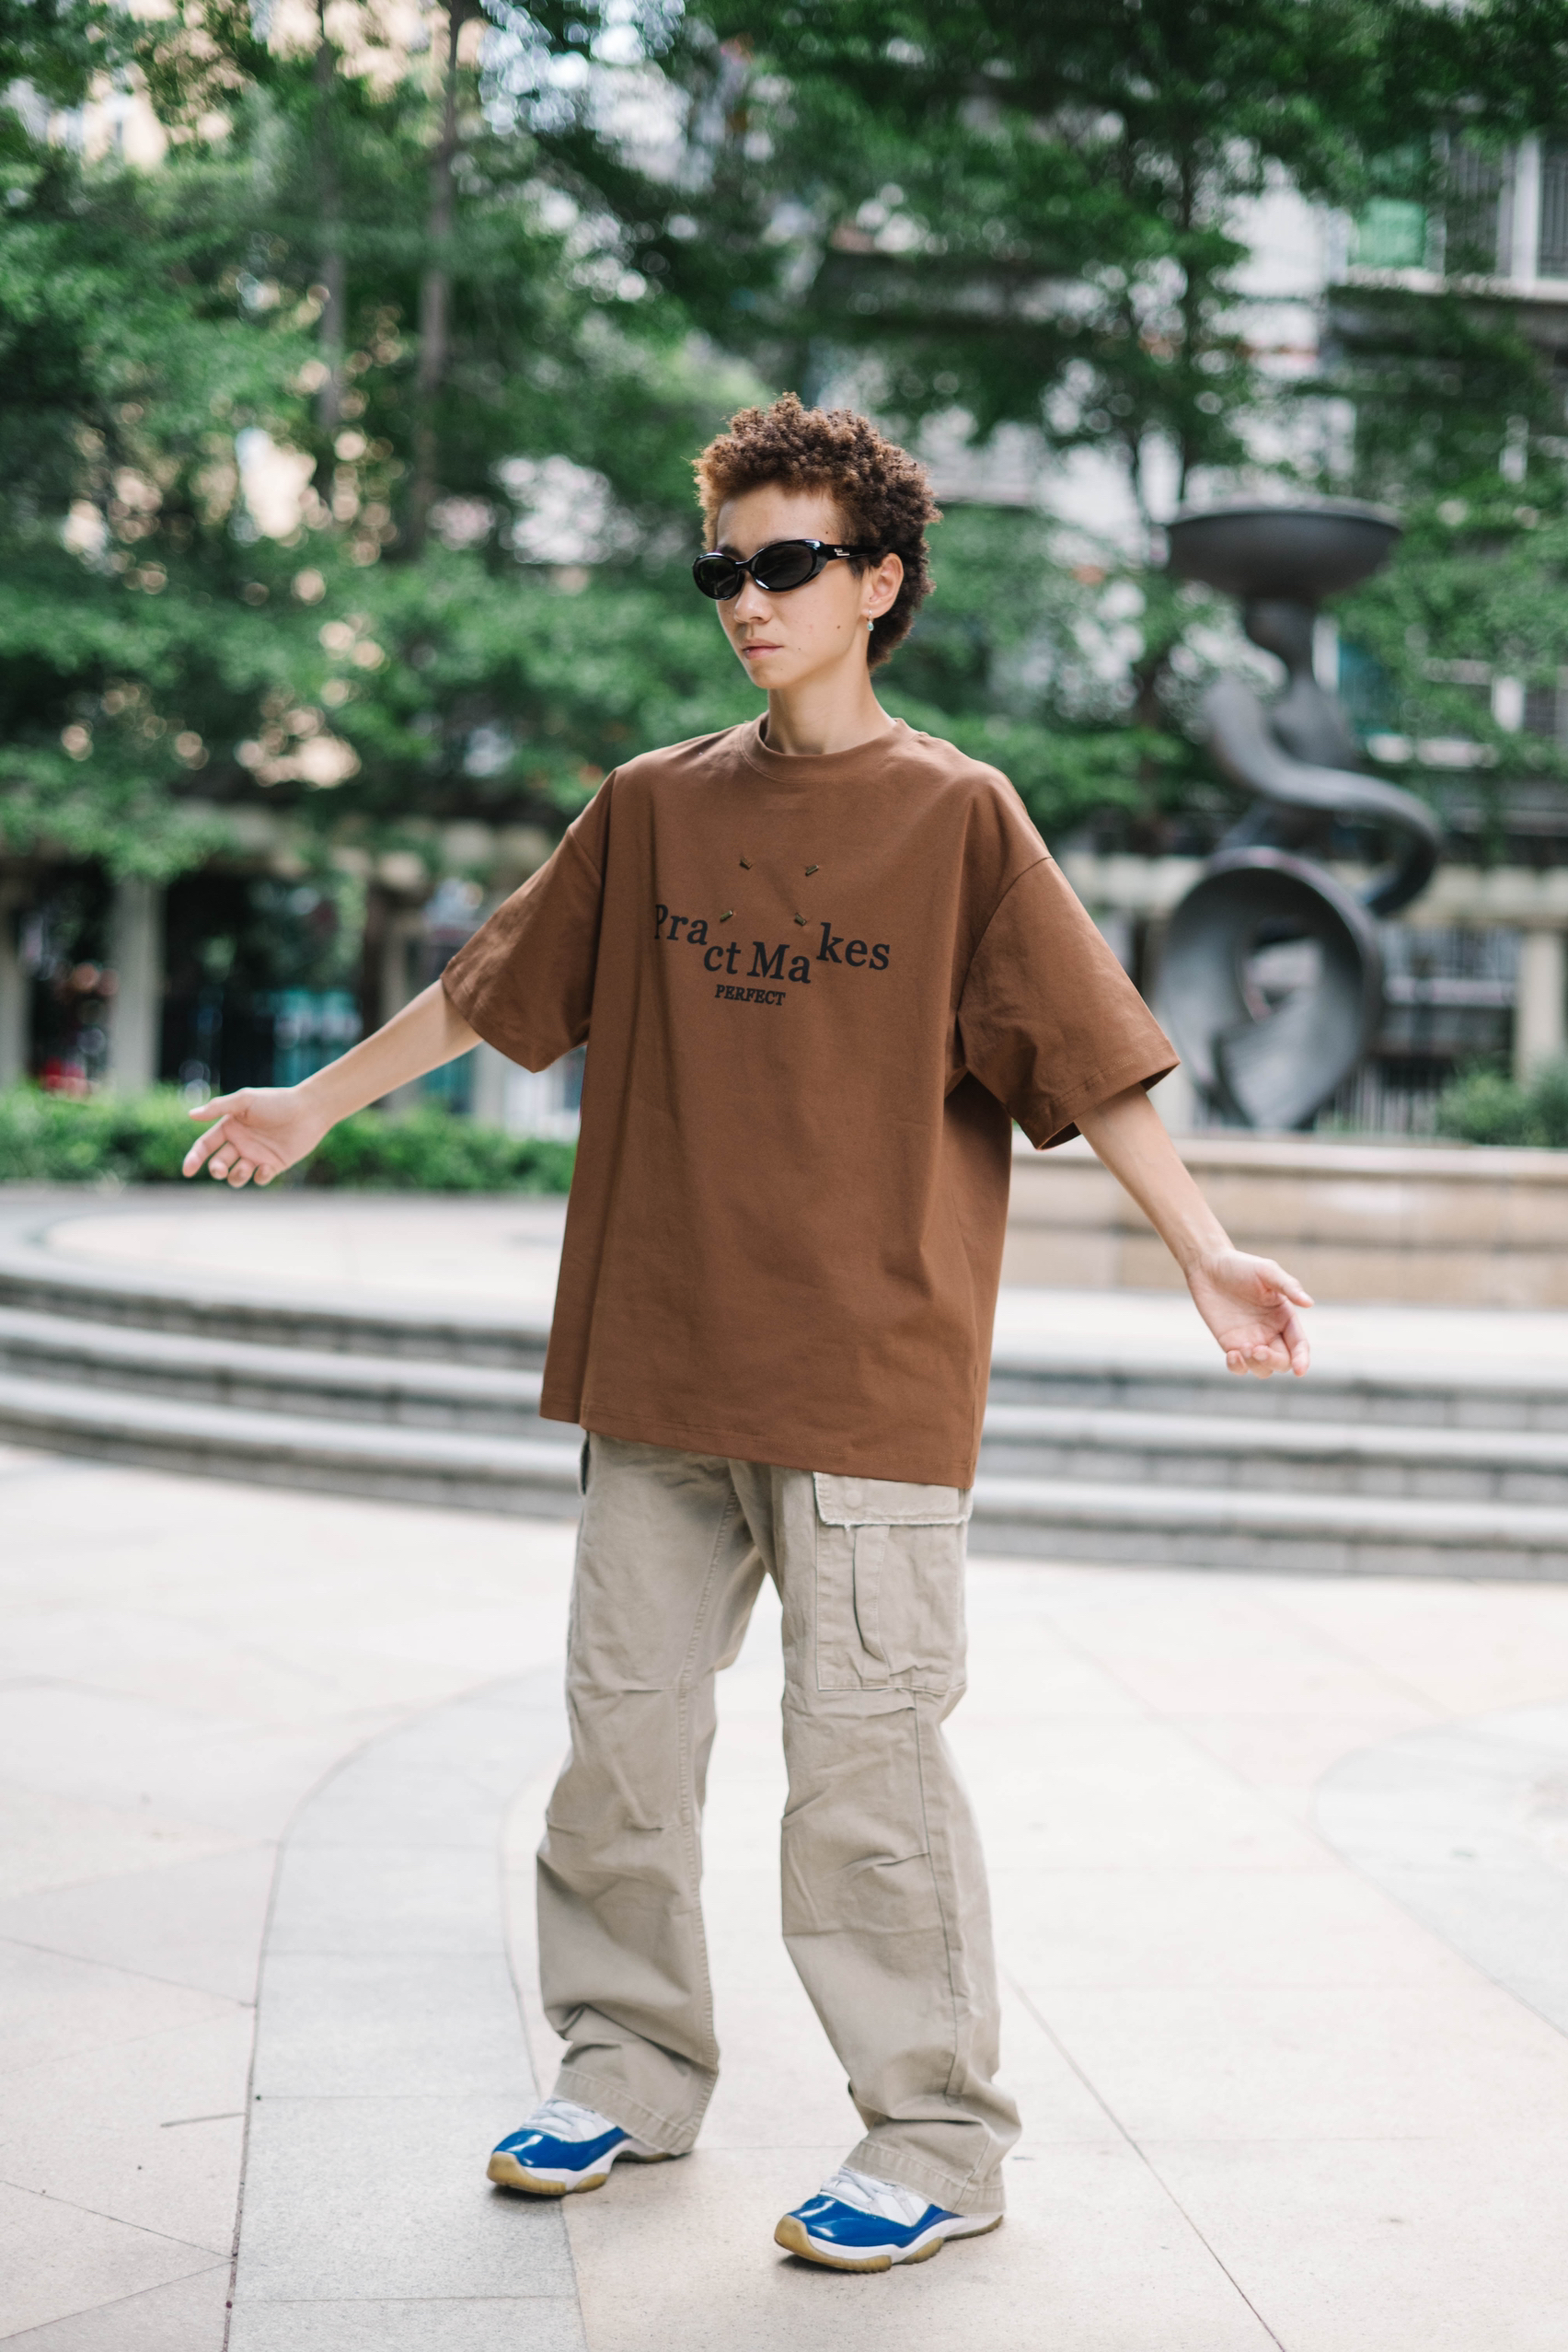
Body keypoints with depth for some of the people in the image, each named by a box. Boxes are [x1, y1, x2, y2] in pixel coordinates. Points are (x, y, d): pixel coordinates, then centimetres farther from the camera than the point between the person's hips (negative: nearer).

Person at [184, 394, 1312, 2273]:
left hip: (869, 1377, -4)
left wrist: (1205, 1255, -16)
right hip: (659, 1360, 5)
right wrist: (321, 1100, 26)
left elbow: (1086, 1055, -6)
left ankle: (936, 2141, 11)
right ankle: (631, 2069, 29)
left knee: (864, 1747, -3)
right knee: (623, 1726, 11)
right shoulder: (653, 809, 9)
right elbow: (493, 986, 19)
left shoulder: (956, 815, -3)